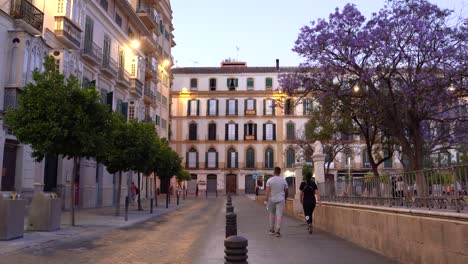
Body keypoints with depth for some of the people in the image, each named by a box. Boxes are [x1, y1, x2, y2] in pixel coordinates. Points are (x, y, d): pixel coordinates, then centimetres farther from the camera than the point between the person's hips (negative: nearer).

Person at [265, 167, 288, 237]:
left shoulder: (270, 180, -4)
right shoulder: (283, 180, 1)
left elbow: (267, 191, -11)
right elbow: (286, 192, 7)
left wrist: (266, 200, -9)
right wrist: (285, 199, 22)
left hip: (272, 200, 1)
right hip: (281, 200, -1)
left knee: (272, 214, 16)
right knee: (279, 215, -1)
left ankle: (272, 230, 21)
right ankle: (277, 231, -7)